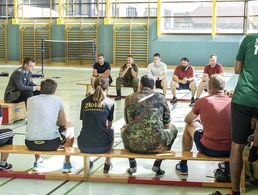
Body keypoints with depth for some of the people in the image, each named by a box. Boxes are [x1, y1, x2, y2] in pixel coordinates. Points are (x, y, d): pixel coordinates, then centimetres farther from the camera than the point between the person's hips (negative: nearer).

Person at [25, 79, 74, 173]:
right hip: (51, 144, -3)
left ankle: (37, 161, 43)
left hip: (30, 144, 3)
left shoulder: (30, 100, 11)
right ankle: (67, 164, 29)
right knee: (70, 128, 27)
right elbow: (63, 124, 12)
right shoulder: (57, 100, 5)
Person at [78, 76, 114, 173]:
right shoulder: (109, 103, -1)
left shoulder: (85, 101, 4)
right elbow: (109, 125, 11)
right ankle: (107, 164, 38)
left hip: (83, 146, 2)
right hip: (102, 146, -2)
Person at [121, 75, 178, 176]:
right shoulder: (160, 98, 3)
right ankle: (157, 165, 24)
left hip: (133, 145, 2)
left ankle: (132, 165, 34)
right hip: (155, 145, -2)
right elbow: (167, 124, 10)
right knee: (173, 129, 28)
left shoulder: (129, 98, 6)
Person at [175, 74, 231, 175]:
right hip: (230, 151, 3)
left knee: (189, 126, 23)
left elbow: (187, 120, 13)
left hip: (208, 149, -3)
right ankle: (227, 165, 37)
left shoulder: (202, 101, -6)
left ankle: (183, 165, 32)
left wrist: (197, 119, 34)